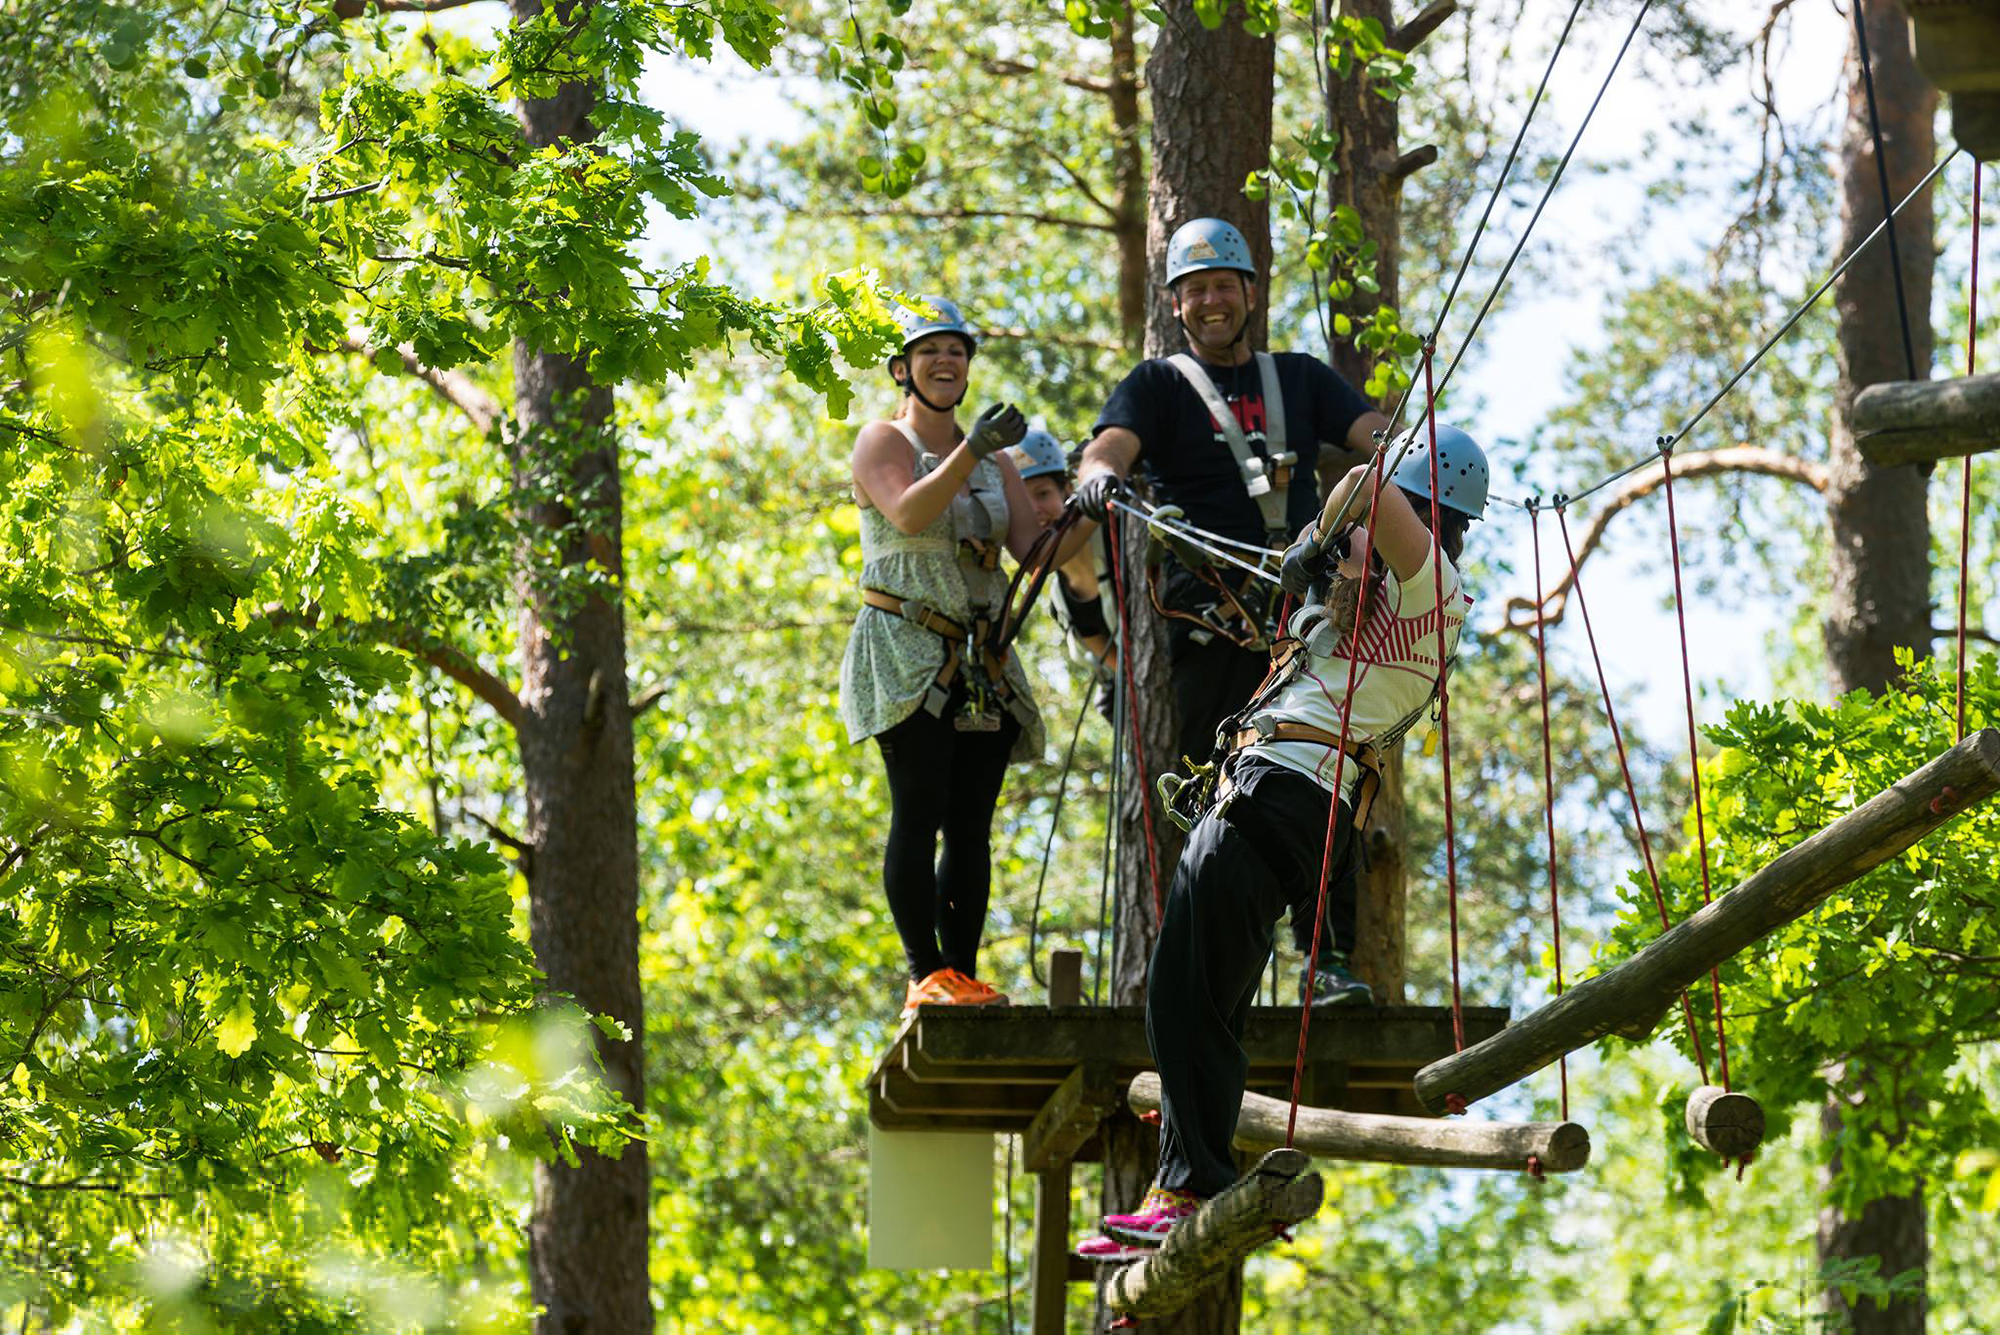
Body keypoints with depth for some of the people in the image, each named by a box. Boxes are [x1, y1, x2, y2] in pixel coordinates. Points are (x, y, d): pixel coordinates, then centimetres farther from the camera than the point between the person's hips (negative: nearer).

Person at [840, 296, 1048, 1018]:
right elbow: (909, 512, -19)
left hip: (981, 658, 6)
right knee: (919, 813, -13)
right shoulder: (882, 441, 1)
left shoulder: (992, 455, 19)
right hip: (905, 652, -6)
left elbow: (1032, 546, 11)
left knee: (971, 825, 0)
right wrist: (970, 452, -31)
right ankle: (926, 975, -15)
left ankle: (963, 973, 0)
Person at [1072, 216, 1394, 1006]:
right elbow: (1111, 445, -6)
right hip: (1213, 621, -2)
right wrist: (1100, 476, -30)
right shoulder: (1160, 386, 13)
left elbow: (1376, 432, 7)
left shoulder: (1299, 378, 20)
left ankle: (1325, 963, -7)